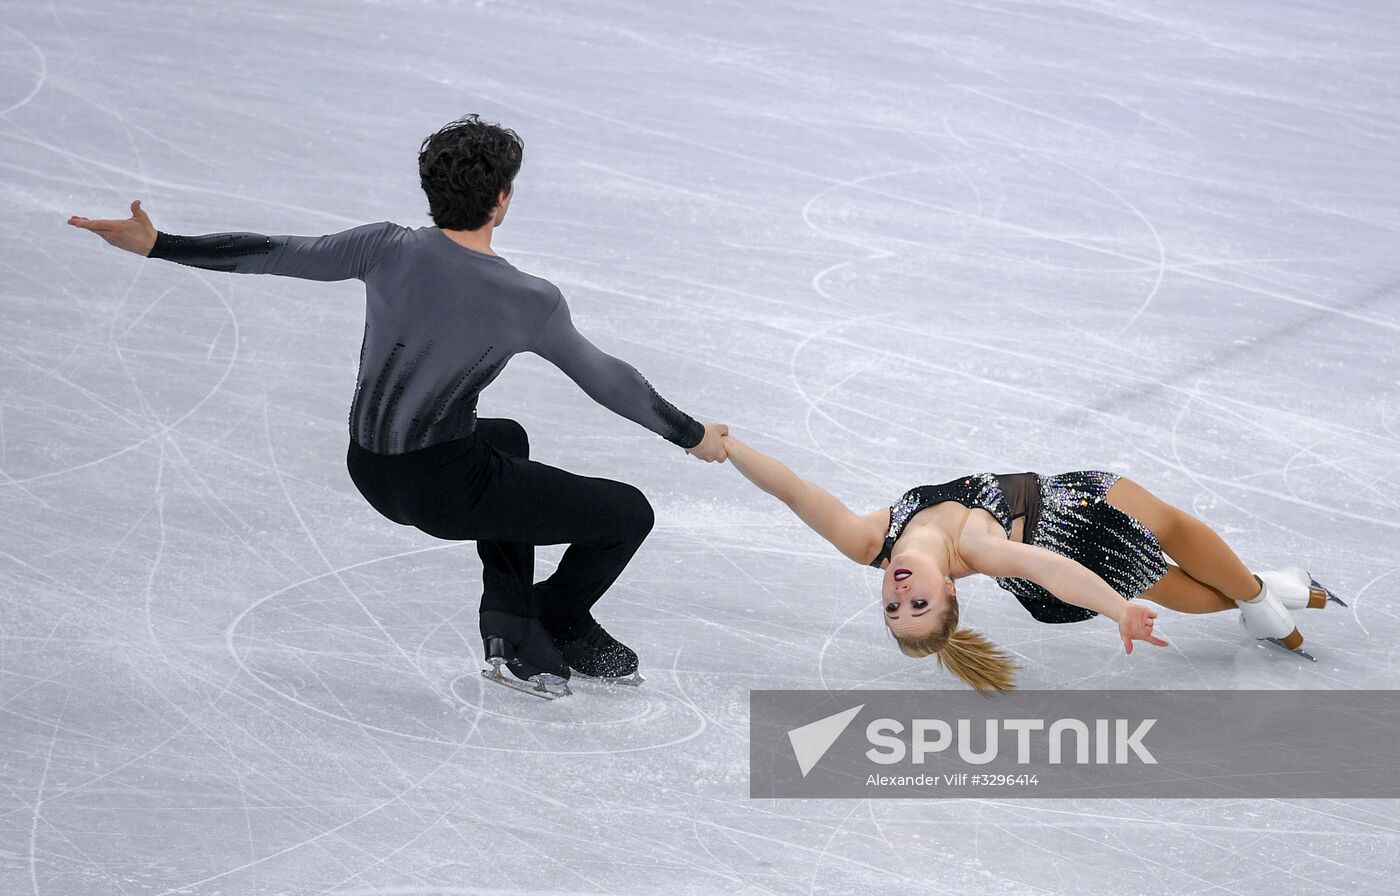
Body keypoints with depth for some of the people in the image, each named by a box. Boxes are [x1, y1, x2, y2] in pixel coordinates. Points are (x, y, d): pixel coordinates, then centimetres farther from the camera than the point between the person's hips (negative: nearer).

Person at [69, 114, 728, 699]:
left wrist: (156, 245, 5)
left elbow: (276, 254, -4)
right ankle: (557, 624, 29)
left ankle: (511, 627, 30)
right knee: (628, 515, 6)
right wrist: (692, 435, 13)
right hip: (445, 488, -6)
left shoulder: (388, 249, -9)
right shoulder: (530, 303, -16)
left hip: (370, 471, 6)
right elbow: (607, 380, -3)